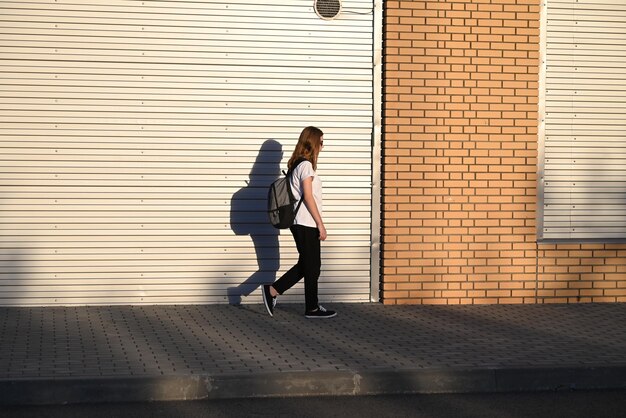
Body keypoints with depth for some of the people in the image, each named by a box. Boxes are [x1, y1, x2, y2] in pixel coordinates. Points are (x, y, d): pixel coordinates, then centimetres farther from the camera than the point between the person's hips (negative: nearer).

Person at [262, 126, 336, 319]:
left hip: (300, 223, 9)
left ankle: (272, 290, 12)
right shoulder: (306, 165, -14)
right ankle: (312, 308, 9)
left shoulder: (297, 164, 15)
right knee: (312, 266, 0)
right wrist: (320, 224, -15)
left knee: (306, 265, 14)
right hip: (307, 223, -9)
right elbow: (308, 197, -18)